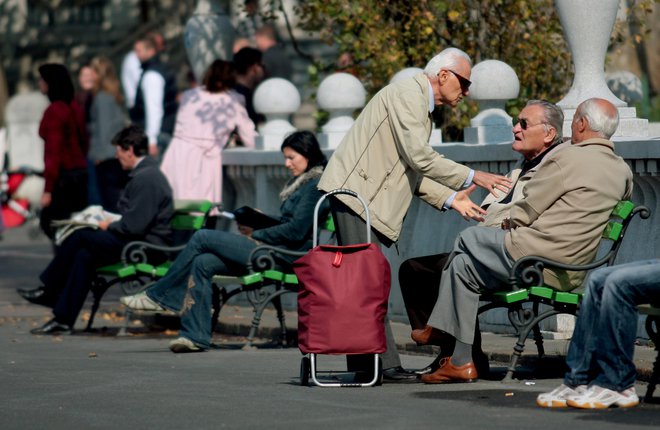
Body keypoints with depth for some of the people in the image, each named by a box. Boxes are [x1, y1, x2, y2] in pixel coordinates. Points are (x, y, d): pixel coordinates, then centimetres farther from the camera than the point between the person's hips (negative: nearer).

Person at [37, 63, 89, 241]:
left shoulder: (54, 111, -14)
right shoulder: (75, 107, 10)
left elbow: (54, 152, -18)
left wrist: (48, 189, -17)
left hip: (63, 175, -8)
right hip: (80, 171, 8)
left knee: (48, 221, -3)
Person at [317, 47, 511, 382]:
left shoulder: (422, 106, 22)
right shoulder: (407, 94, -11)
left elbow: (413, 172, 20)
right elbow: (419, 157, -18)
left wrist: (451, 199, 9)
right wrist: (471, 178, -14)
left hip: (365, 197, 11)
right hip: (353, 191, -11)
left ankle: (363, 365, 9)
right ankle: (384, 364, -16)